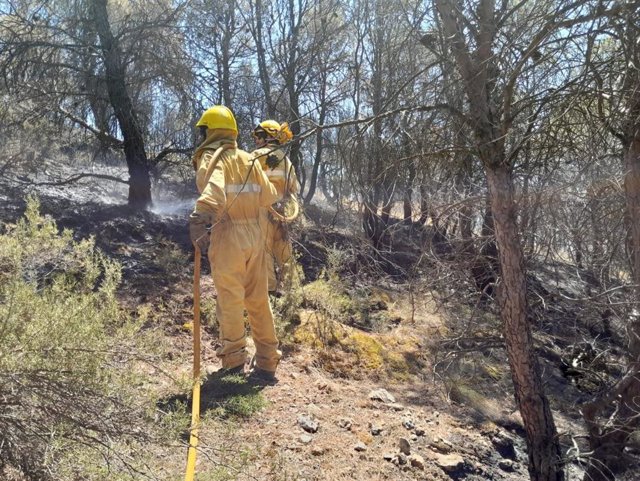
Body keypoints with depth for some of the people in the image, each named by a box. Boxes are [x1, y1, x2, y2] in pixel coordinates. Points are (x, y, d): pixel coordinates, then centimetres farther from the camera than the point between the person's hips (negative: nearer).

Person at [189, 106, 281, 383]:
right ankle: (267, 364, 20)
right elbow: (269, 196, 12)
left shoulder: (211, 158, -4)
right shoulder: (248, 160, 12)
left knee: (230, 301, 6)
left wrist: (201, 218, -40)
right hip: (254, 236, 6)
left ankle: (233, 360, 18)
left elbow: (214, 189, -26)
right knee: (259, 301, 12)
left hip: (227, 238, -5)